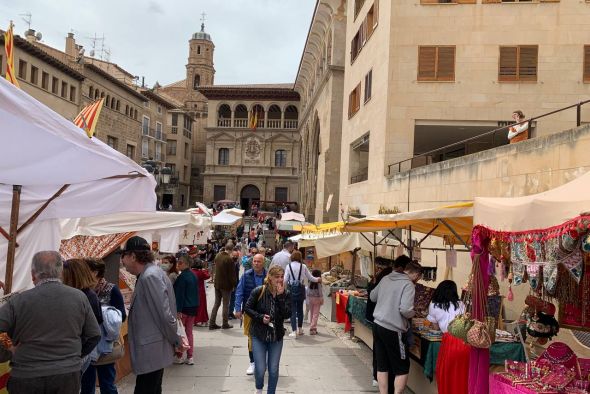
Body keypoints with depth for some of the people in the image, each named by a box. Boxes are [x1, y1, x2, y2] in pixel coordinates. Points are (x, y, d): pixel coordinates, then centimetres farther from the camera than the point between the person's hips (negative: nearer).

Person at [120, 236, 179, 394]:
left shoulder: (150, 276, -21)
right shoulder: (147, 274, 11)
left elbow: (165, 314, -22)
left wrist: (176, 341, -10)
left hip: (151, 352, -10)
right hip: (152, 351, 10)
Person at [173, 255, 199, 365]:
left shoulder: (182, 277, -16)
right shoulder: (194, 276, 8)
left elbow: (179, 294, -19)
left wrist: (178, 310, -19)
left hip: (184, 308, -7)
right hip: (193, 307, 7)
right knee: (189, 332, 12)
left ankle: (179, 357, 13)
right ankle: (190, 357, 14)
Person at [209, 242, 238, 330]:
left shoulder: (218, 256, 1)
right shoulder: (230, 259, -20)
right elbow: (232, 274, -16)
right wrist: (234, 284, -6)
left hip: (217, 284, 6)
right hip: (226, 285, -6)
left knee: (216, 303, 15)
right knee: (226, 304, 6)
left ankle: (212, 323, 16)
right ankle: (225, 324, 15)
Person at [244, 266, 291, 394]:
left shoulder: (286, 294, -5)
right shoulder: (258, 291, -12)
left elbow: (287, 314, -15)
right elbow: (247, 308, -4)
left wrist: (280, 296, -22)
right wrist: (260, 317, -17)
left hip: (277, 336, 2)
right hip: (259, 335, -2)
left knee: (273, 370, 7)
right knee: (260, 369, -1)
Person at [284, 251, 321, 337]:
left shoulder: (289, 266, -5)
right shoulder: (303, 266, -2)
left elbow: (285, 280, -7)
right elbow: (310, 277, 6)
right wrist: (318, 279, 25)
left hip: (291, 289, -2)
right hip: (300, 289, 2)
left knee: (293, 310, 2)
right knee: (300, 309, 18)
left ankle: (294, 331, -5)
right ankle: (300, 329, 29)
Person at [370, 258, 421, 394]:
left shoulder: (385, 279, 7)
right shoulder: (408, 285, -13)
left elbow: (372, 297, 19)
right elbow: (405, 310, -22)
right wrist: (413, 313, -2)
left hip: (378, 325, 7)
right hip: (393, 330, -7)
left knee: (382, 366, 15)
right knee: (402, 368, 10)